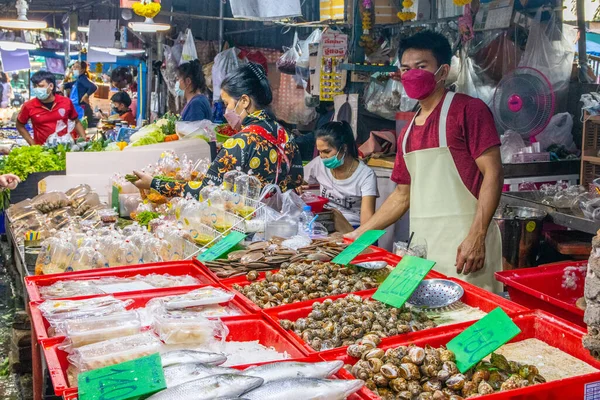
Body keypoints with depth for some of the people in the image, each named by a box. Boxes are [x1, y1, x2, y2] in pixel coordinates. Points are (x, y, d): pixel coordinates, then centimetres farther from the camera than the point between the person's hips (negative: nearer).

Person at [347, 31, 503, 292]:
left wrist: (476, 237, -18)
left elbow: (492, 173, -10)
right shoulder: (408, 133, 17)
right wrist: (358, 235, 18)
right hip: (421, 243, 6)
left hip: (463, 242, -6)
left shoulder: (468, 110, -3)